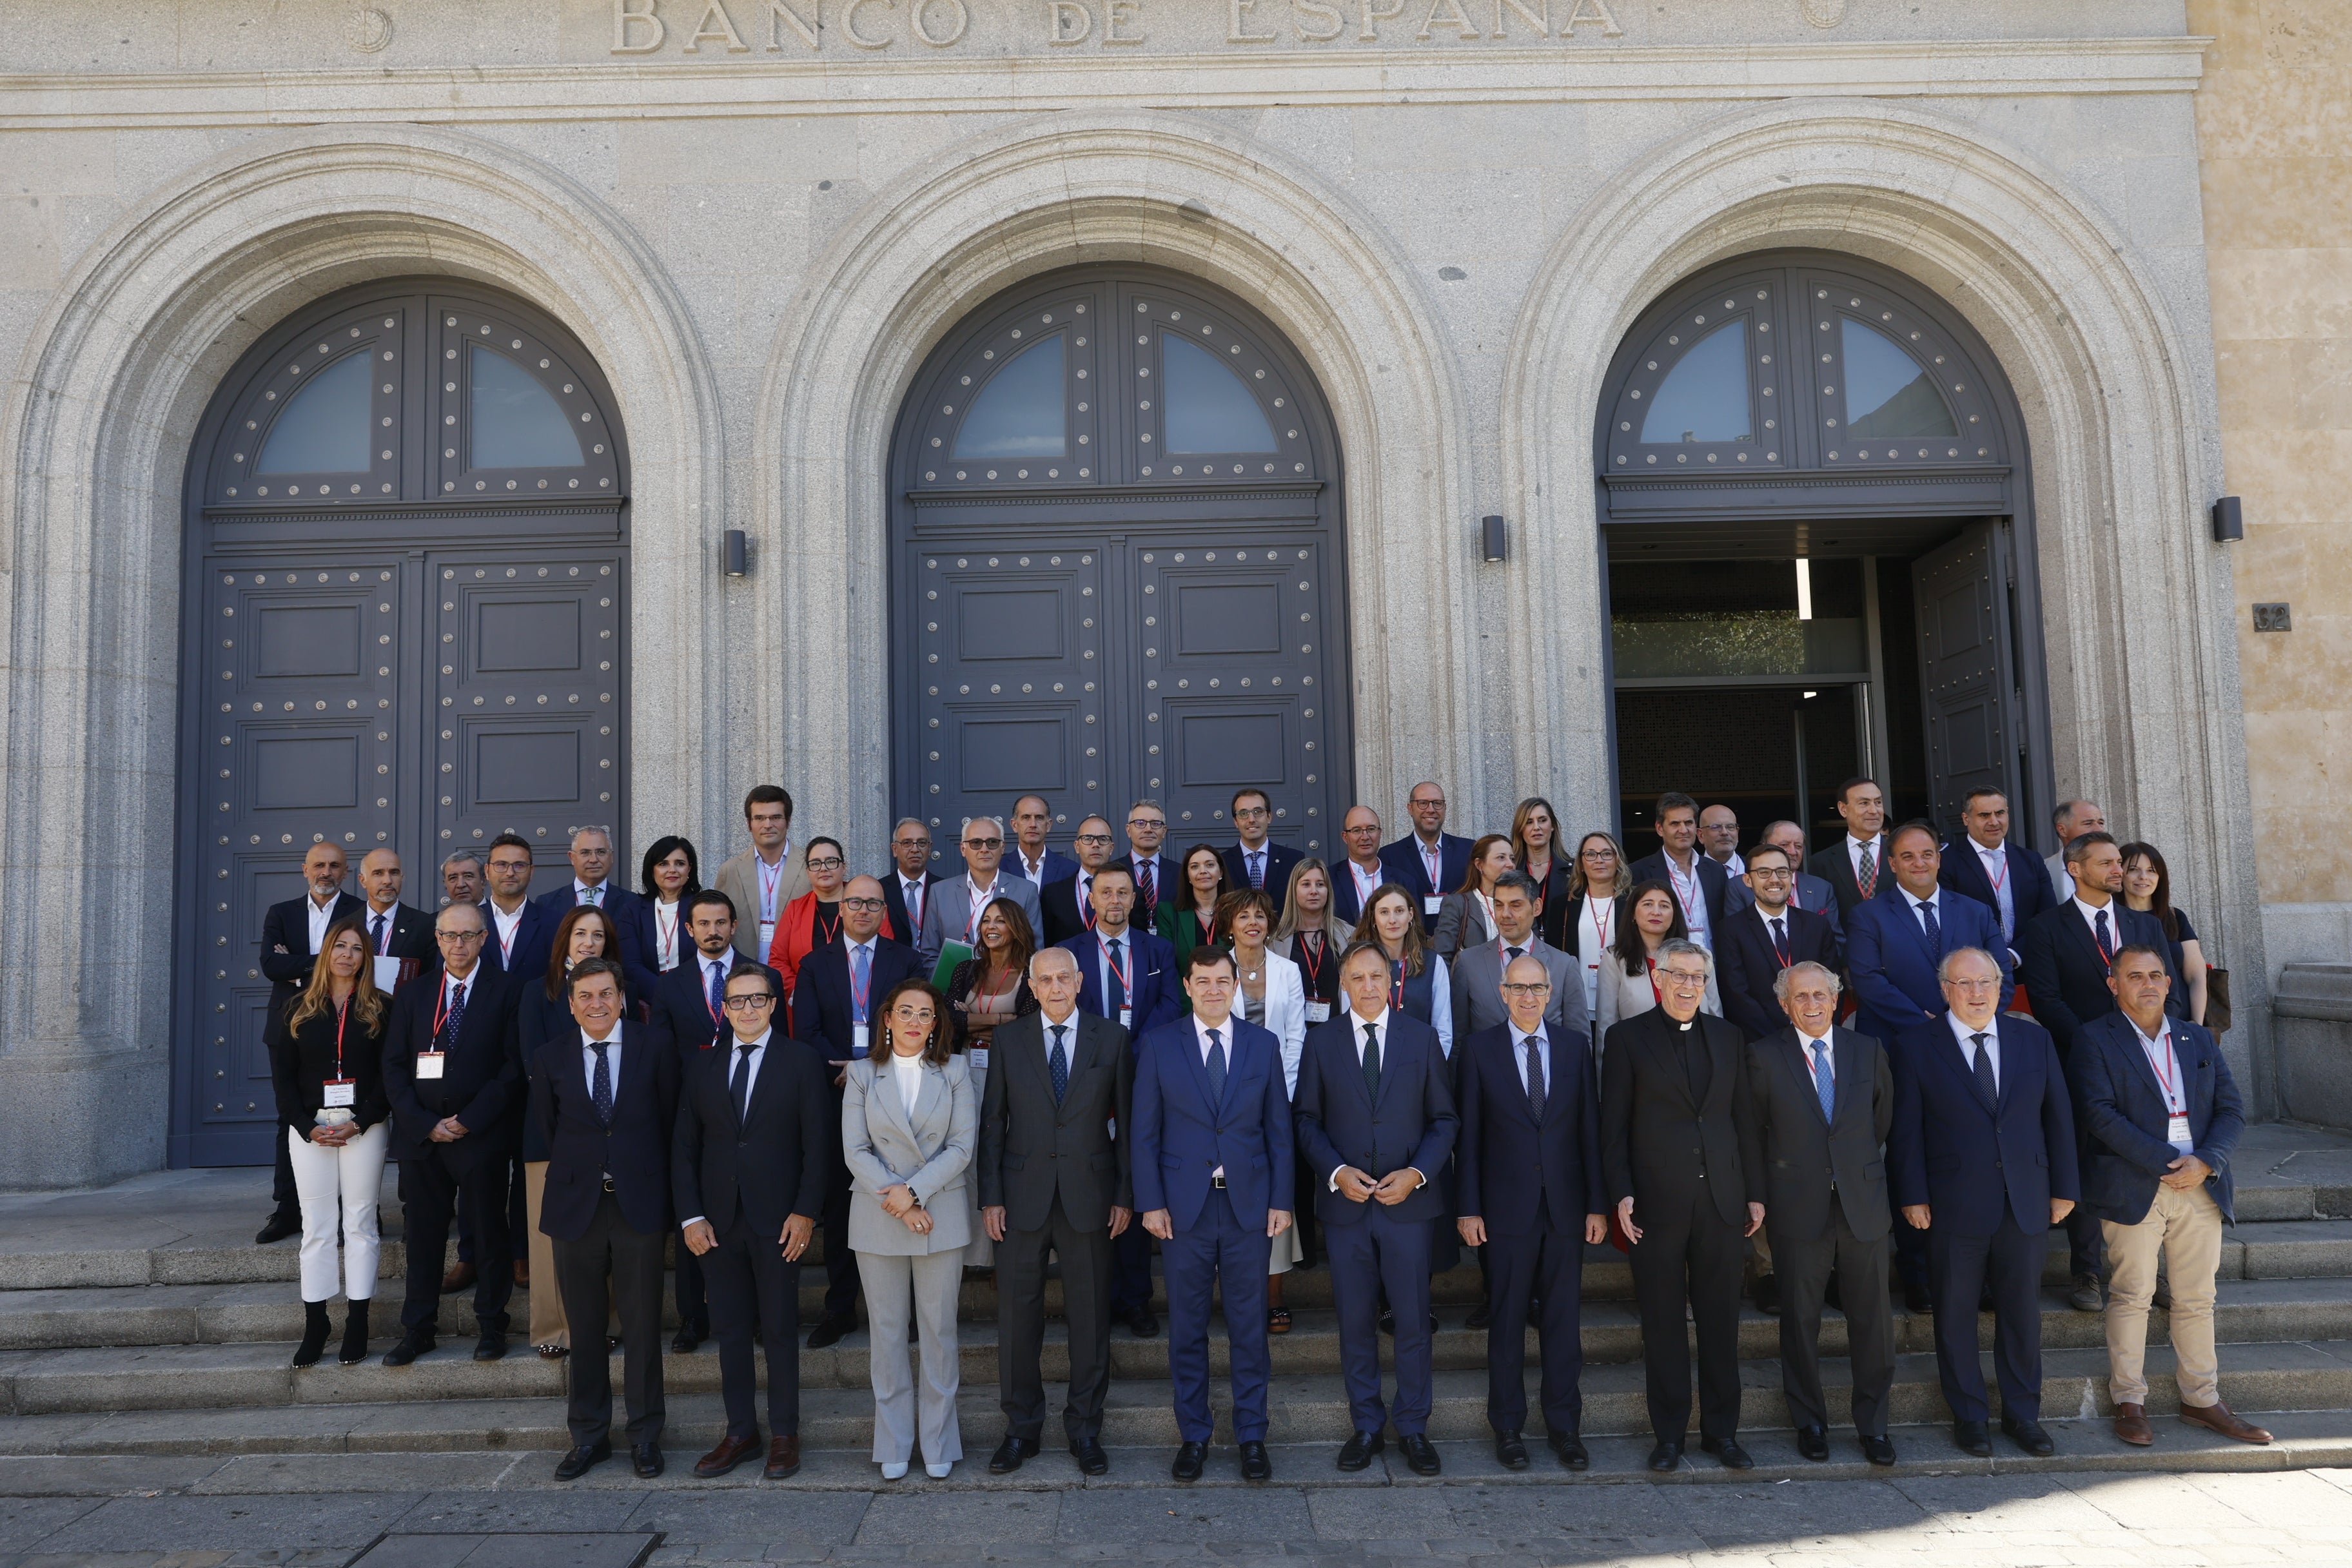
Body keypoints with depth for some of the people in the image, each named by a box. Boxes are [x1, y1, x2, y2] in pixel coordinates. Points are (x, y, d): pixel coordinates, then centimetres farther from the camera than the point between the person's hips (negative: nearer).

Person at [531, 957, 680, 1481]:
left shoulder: (654, 1045, -1)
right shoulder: (550, 1058, 3)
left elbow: (671, 1118, 4)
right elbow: (548, 1128, 13)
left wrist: (659, 1185, 5)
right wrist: (574, 1174, 11)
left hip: (640, 1201, -1)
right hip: (576, 1203, 2)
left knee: (642, 1324, 4)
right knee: (584, 1326, 9)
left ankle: (645, 1436, 17)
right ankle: (589, 1436, 23)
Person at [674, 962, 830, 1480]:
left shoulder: (802, 1063, -1)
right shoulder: (700, 1066, 7)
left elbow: (817, 1145, -3)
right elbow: (683, 1146, 6)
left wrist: (805, 1212, -10)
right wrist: (690, 1216, -2)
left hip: (778, 1221, -3)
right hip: (717, 1221, 3)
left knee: (780, 1329, 5)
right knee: (730, 1329, 9)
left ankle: (784, 1434, 17)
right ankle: (740, 1432, 22)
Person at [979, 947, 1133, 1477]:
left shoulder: (1111, 1038, 2)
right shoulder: (1009, 1040, 3)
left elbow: (1126, 1120, 2)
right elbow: (992, 1122, 3)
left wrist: (1126, 1195, -1)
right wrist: (990, 1197, -2)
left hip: (1089, 1195, 0)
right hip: (1023, 1196, 1)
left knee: (1090, 1315, 7)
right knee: (1017, 1315, 6)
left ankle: (1085, 1429, 22)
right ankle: (1021, 1428, 22)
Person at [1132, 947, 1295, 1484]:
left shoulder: (1264, 1044, 4)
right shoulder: (1158, 1046, 0)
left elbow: (1279, 1129, 5)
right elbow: (1145, 1132, 1)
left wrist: (1281, 1200, 0)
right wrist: (1150, 1202, -5)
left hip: (1249, 1205, 1)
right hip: (1184, 1205, -1)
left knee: (1249, 1325, 8)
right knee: (1187, 1327, 8)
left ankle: (1252, 1435, 21)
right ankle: (1193, 1435, 22)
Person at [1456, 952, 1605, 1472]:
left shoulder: (1575, 1045, 5)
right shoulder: (1479, 1049, -2)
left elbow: (1590, 1128, 5)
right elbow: (1468, 1135, -1)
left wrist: (1597, 1204, 2)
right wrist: (1468, 1208, -5)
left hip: (1566, 1207, 2)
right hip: (1506, 1208, -2)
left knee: (1563, 1321, 9)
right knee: (1507, 1321, 7)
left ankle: (1565, 1425, 22)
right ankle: (1508, 1427, 20)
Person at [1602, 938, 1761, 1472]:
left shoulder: (1727, 1036, 10)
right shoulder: (1627, 1037, 0)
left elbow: (1744, 1118, 11)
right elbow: (1614, 1125, -2)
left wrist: (1755, 1191, 8)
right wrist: (1622, 1193, -9)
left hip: (1722, 1202, 3)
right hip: (1657, 1203, -3)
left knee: (1721, 1321, 9)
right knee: (1663, 1324, 6)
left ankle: (1722, 1430, 23)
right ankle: (1669, 1433, 18)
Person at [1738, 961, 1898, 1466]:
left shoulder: (1869, 1051, 6)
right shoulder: (1764, 1056, -2)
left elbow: (1884, 1120, 15)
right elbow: (1751, 1133, 2)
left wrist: (1865, 1173, 13)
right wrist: (1763, 1199, 1)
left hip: (1863, 1206, 2)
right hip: (1798, 1211, -2)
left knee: (1873, 1320, 6)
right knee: (1800, 1321, 6)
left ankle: (1873, 1424, 22)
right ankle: (1810, 1422, 22)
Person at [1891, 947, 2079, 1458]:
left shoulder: (2035, 1040, 6)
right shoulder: (1916, 1047, -4)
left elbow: (2058, 1116, 9)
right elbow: (1905, 1129, -5)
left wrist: (2064, 1186, 7)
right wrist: (1912, 1196, -8)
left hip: (2026, 1202, 3)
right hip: (1954, 1206, -3)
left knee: (2023, 1311, 12)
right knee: (1955, 1314, 6)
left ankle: (2023, 1414, 28)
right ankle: (1968, 1416, 21)